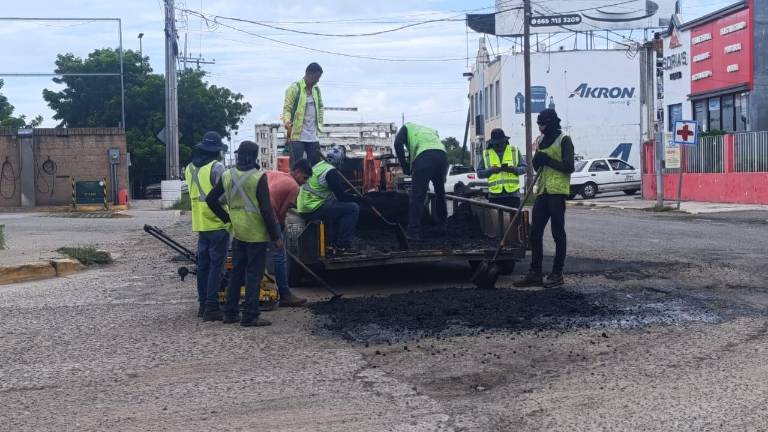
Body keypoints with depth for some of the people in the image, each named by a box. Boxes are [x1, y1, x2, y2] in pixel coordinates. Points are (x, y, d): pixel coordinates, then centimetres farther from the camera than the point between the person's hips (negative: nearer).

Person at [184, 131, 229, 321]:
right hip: (218, 223, -7)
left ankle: (203, 304, 19)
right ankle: (211, 307, -4)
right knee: (216, 265, -3)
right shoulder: (217, 167, -13)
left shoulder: (190, 168, 11)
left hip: (200, 223, 7)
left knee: (203, 264, 14)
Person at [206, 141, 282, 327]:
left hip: (238, 232, 6)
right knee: (254, 274, 0)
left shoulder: (227, 176, 2)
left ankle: (230, 312, 20)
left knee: (236, 272, 16)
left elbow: (211, 199, 8)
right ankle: (250, 316, 2)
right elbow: (266, 209, -16)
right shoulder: (258, 177, -16)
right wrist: (276, 236, -10)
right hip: (256, 233, -6)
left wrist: (226, 217, 15)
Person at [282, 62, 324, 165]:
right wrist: (287, 122, -28)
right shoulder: (294, 88, -6)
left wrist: (320, 124, 17)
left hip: (313, 136, 7)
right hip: (297, 135, -7)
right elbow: (287, 108, -10)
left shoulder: (316, 89, 14)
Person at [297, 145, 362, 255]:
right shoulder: (331, 171, -15)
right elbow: (341, 196, -15)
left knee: (339, 207, 29)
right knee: (353, 208, -9)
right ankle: (342, 246, -7)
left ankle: (334, 243, 25)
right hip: (313, 209, -10)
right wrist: (360, 199, -3)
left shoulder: (320, 165, 15)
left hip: (305, 206, 10)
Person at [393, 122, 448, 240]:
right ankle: (442, 225, 35)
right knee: (440, 192, 24)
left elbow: (398, 144, 6)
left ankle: (413, 231, -5)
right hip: (442, 155, 5)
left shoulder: (406, 127, 25)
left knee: (417, 196, -2)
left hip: (424, 156, -5)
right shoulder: (430, 130, 42)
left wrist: (405, 166, 11)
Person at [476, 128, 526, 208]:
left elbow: (524, 168, 7)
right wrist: (490, 171, -11)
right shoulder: (486, 154, 7)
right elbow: (479, 173, 7)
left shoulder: (515, 151, 8)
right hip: (494, 195, 0)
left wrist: (514, 169, -13)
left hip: (512, 193, 0)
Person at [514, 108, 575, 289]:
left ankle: (557, 274, 4)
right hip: (543, 191, 8)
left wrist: (548, 160, -14)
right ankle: (535, 274, 8)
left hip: (557, 191, -8)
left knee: (558, 233, -2)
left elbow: (569, 167, -12)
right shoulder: (540, 140, 17)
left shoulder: (564, 140, -5)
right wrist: (537, 160, 2)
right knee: (535, 233, 5)